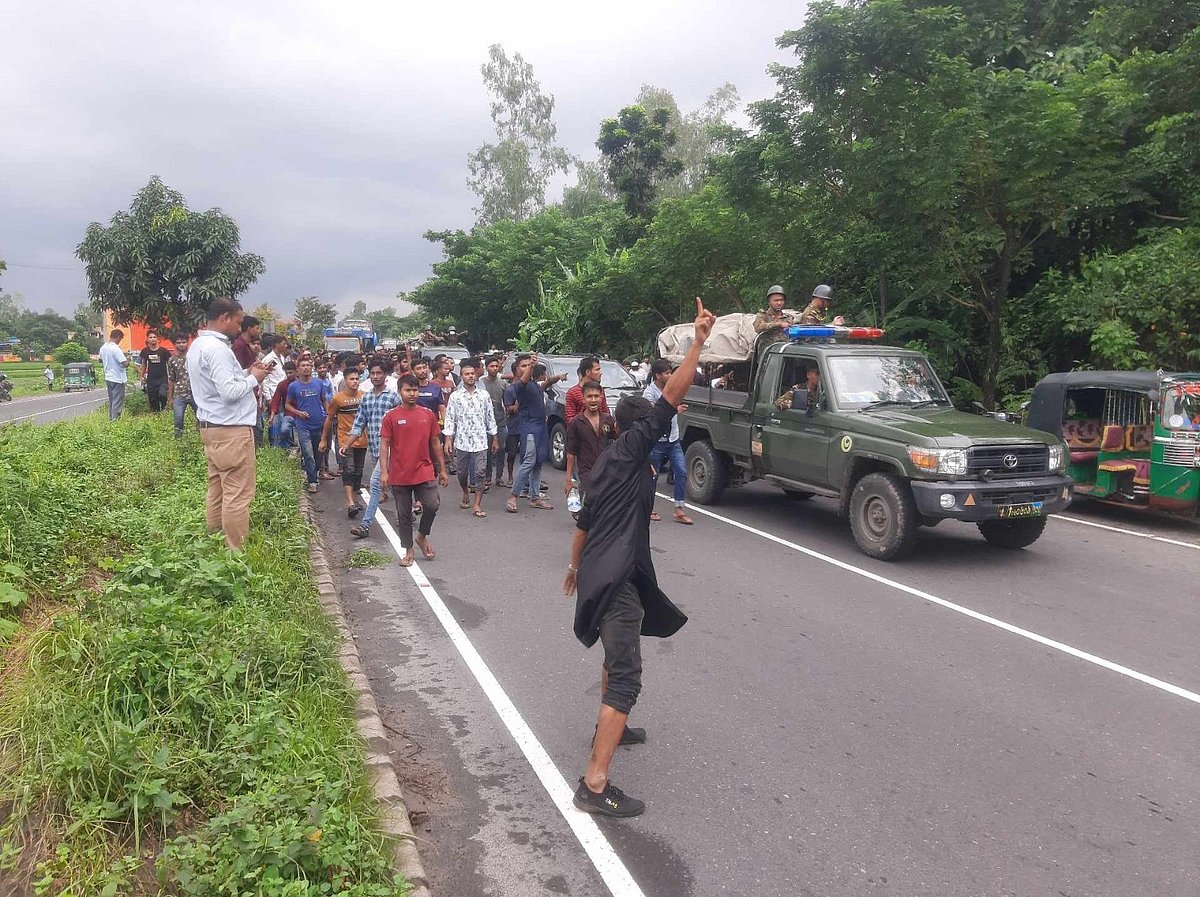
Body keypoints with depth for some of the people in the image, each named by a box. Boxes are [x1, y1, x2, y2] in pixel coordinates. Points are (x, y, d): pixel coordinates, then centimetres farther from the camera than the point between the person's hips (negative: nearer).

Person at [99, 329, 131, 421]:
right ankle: (115, 419, -2)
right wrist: (128, 360, -3)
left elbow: (100, 360, 24)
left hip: (108, 378, 9)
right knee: (117, 402, -3)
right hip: (117, 379, -8)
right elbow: (125, 364, -24)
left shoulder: (103, 348, 6)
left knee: (111, 401, 18)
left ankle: (111, 419, 23)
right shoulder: (116, 348, -20)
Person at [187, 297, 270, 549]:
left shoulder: (198, 345, 15)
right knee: (238, 495, -4)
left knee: (217, 491, 14)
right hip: (231, 429, -10)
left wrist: (245, 373, 11)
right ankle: (236, 552, 0)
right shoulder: (217, 348, -17)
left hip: (211, 427, 10)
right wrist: (253, 378, -8)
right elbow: (230, 392, -23)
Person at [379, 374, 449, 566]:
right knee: (404, 515, 6)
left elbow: (435, 443, 11)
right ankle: (408, 551, 21)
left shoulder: (428, 414, 5)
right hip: (399, 476, -1)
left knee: (432, 505, -14)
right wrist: (384, 472, -12)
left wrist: (442, 470, 11)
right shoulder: (391, 417, -2)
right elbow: (384, 446, -3)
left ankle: (422, 536, 13)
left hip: (424, 472, 1)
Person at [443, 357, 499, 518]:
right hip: (461, 441, 0)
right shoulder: (455, 396, 1)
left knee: (480, 473, -4)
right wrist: (448, 439, -7)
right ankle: (466, 493, 39)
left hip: (480, 441, 0)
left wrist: (494, 438, 10)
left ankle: (477, 505, 1)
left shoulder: (484, 395, 6)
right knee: (462, 472, 11)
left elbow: (490, 418, 10)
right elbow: (450, 419, 0)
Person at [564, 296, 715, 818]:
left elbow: (583, 522, 28)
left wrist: (574, 566, 41)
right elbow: (670, 398, -18)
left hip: (600, 575, 10)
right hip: (616, 579, -10)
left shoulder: (606, 465, 18)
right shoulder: (630, 450, -7)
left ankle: (608, 728, 50)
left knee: (616, 654, 31)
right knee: (625, 678, -12)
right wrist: (698, 342, -18)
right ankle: (595, 785, -14)